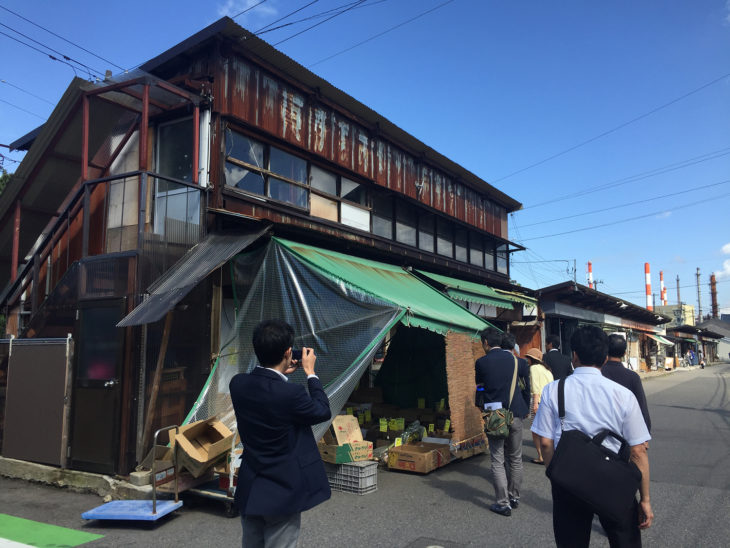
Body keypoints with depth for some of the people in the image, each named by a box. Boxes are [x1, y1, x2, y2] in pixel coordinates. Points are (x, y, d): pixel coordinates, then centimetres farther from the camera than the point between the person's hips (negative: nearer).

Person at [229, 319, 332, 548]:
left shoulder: (237, 384, -9)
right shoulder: (290, 393, -28)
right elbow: (324, 412, -9)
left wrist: (281, 374, 8)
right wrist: (310, 372, -2)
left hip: (249, 491, 6)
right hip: (282, 493, -6)